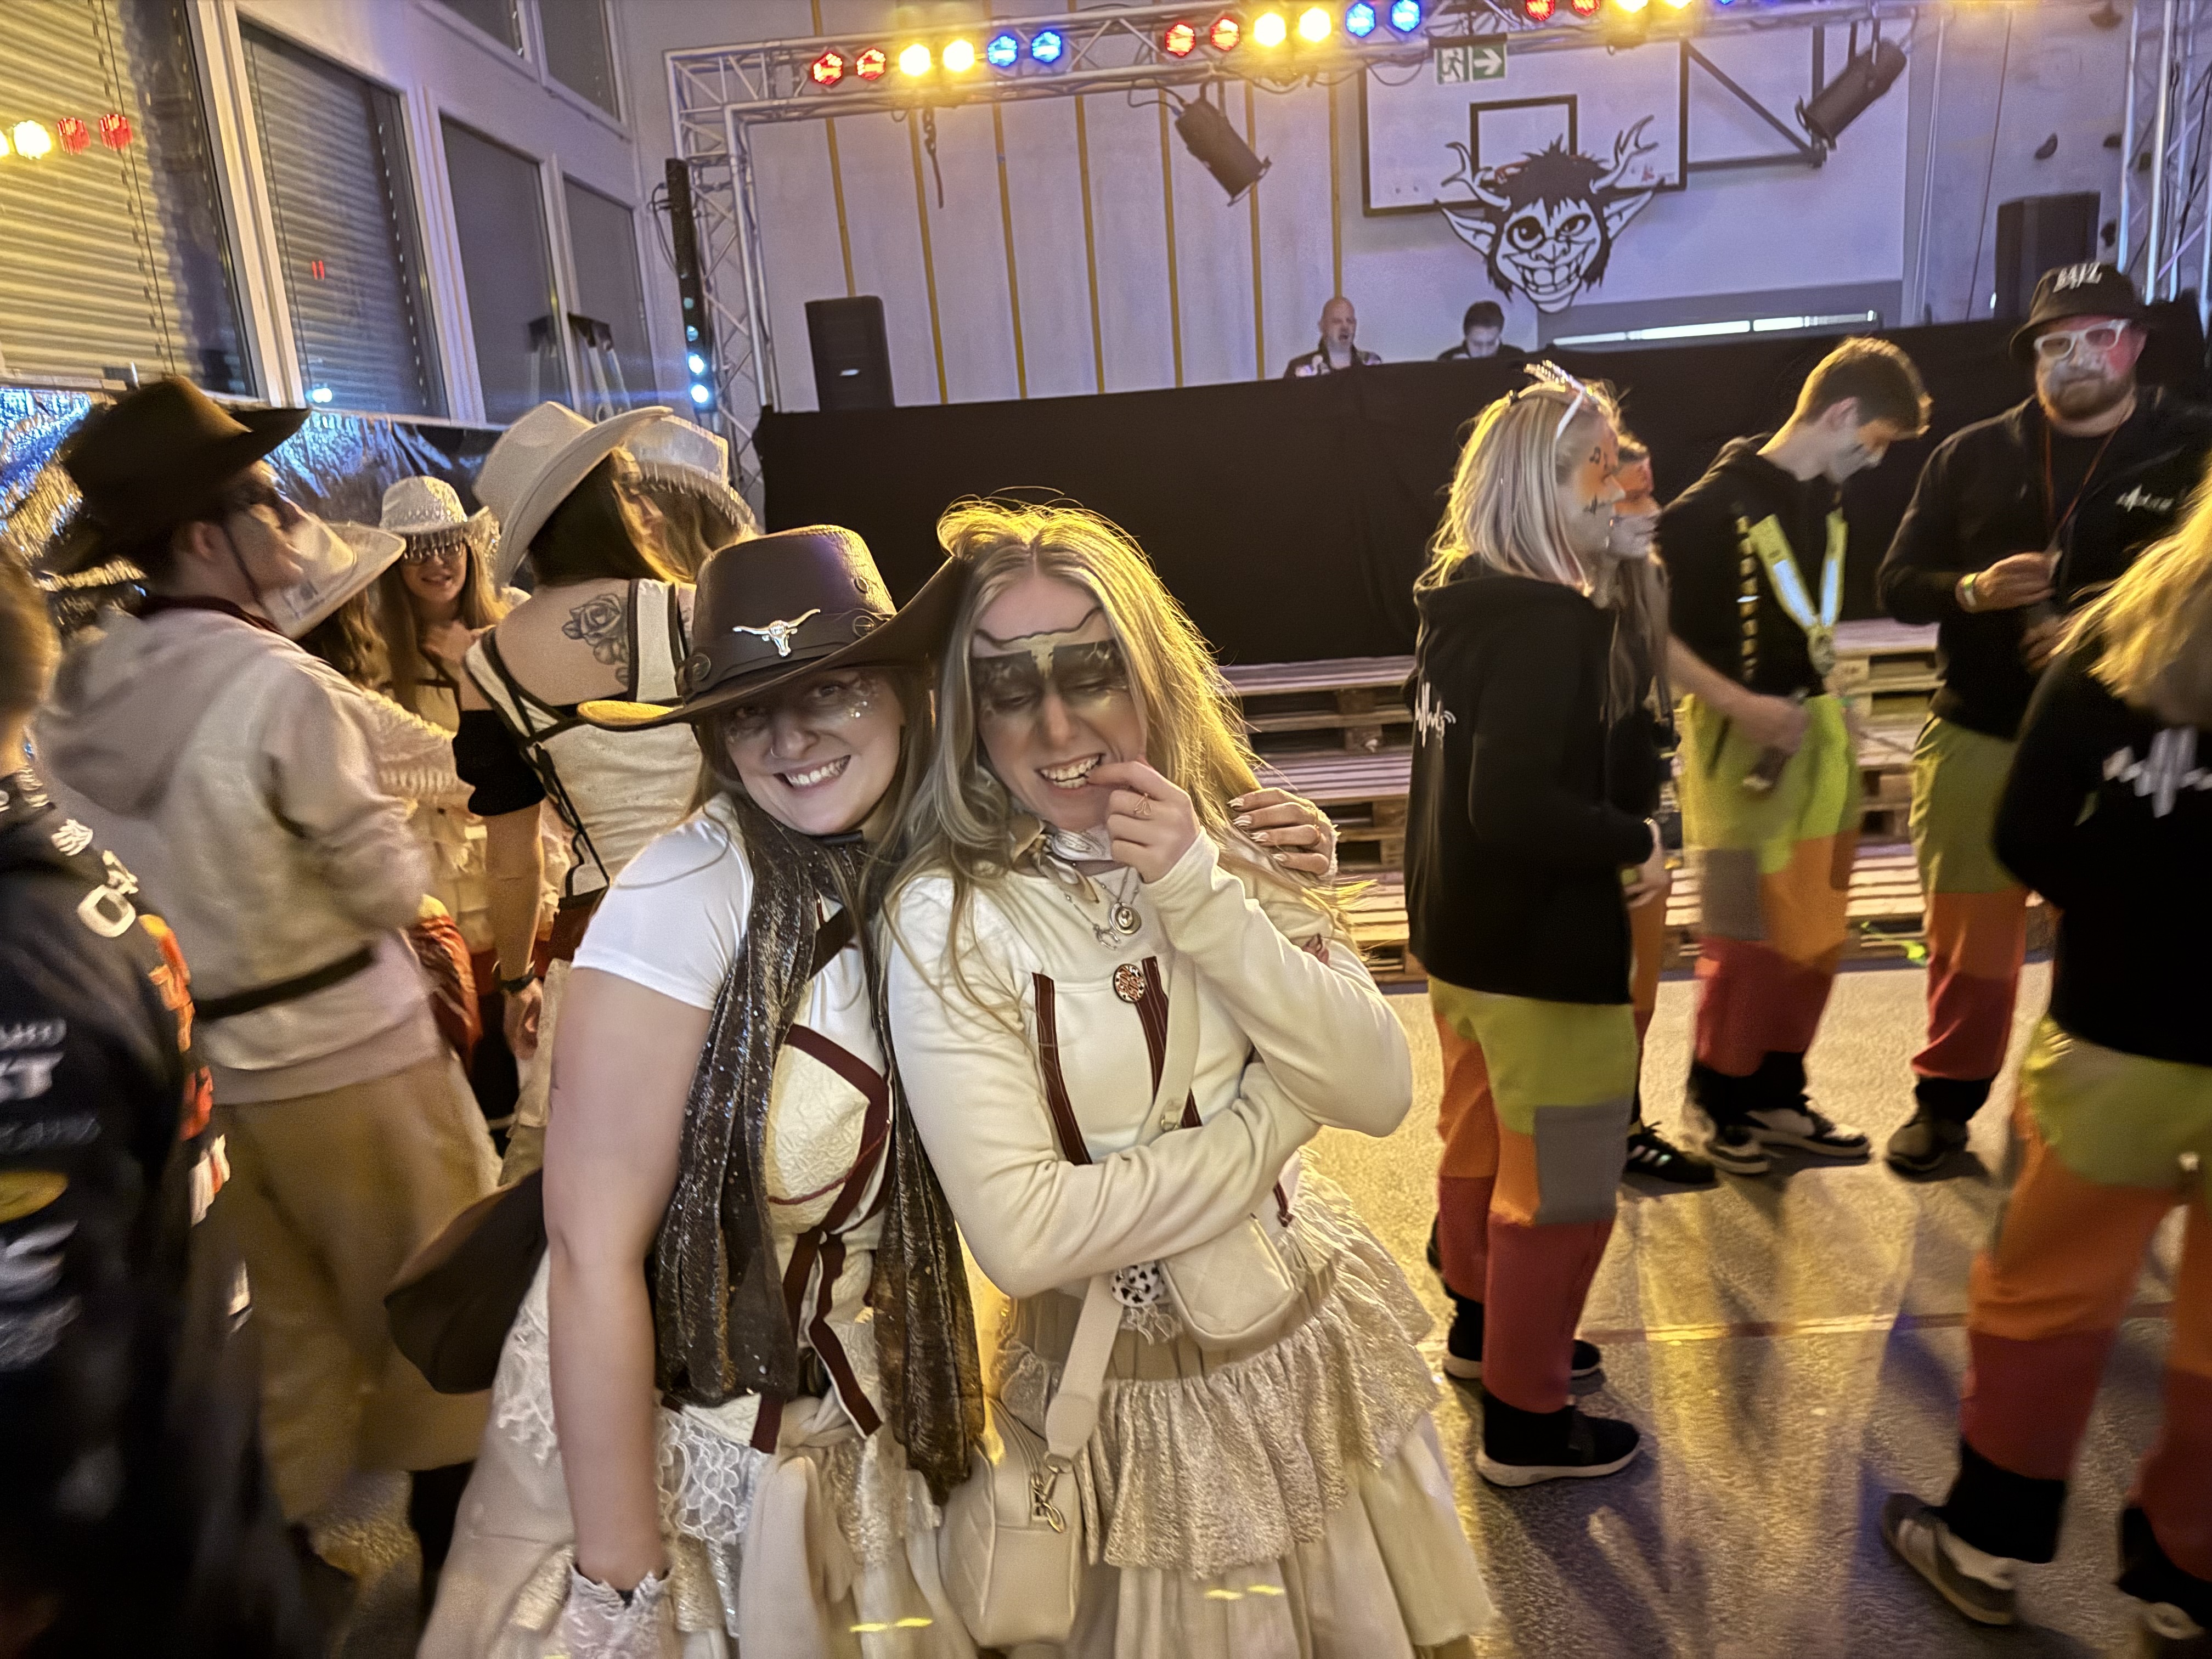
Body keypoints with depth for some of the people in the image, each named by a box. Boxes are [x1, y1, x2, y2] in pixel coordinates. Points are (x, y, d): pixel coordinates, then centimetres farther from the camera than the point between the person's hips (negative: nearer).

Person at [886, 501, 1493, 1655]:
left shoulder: (1234, 853, -5)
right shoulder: (946, 918, -19)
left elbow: (1381, 1094, -13)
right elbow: (1019, 1234, -25)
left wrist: (1203, 899, -23)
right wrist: (1272, 1120, -16)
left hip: (1318, 1348, 5)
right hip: (1133, 1401, -4)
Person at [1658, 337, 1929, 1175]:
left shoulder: (1826, 502, 9)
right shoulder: (1719, 503, -16)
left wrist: (1838, 724, 12)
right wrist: (1741, 704, -21)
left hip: (1817, 735, 8)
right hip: (1742, 743, -8)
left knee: (1814, 936, 14)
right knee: (1747, 940, 2)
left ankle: (1776, 1096, 29)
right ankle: (1718, 1102, 21)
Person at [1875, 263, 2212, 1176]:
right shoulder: (1971, 456, 7)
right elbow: (1897, 583, 7)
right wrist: (1973, 591, -14)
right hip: (1977, 738, 1)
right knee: (1969, 936, 8)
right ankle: (1945, 1101, 23)